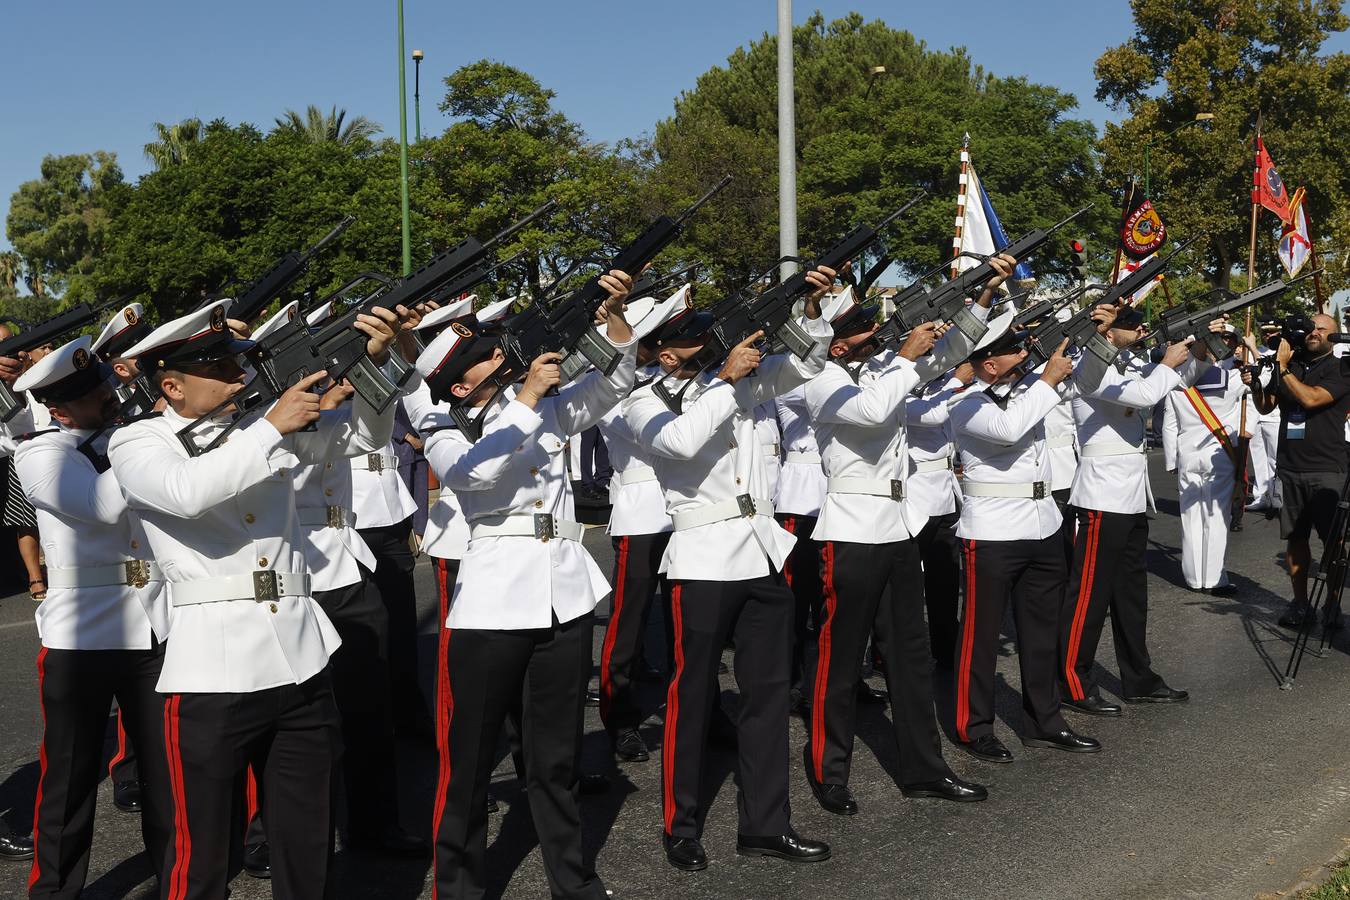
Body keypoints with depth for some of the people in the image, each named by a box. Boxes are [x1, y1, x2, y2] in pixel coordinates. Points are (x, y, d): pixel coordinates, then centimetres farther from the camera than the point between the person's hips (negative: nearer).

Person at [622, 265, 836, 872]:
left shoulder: (735, 380, 13)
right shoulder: (645, 401, -3)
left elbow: (804, 365, 14)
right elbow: (681, 439, -23)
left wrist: (811, 310, -2)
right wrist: (726, 377, -19)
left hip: (765, 552, 6)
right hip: (704, 559, -6)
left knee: (767, 691, 9)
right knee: (693, 696, 2)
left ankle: (765, 824, 19)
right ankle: (680, 826, 17)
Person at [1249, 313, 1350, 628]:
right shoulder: (1289, 363, 12)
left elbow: (1310, 398, -17)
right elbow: (1266, 406, 16)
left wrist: (1283, 368, -14)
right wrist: (1254, 382, -2)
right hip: (1289, 467, 4)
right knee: (1295, 538, 7)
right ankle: (1300, 603, 13)